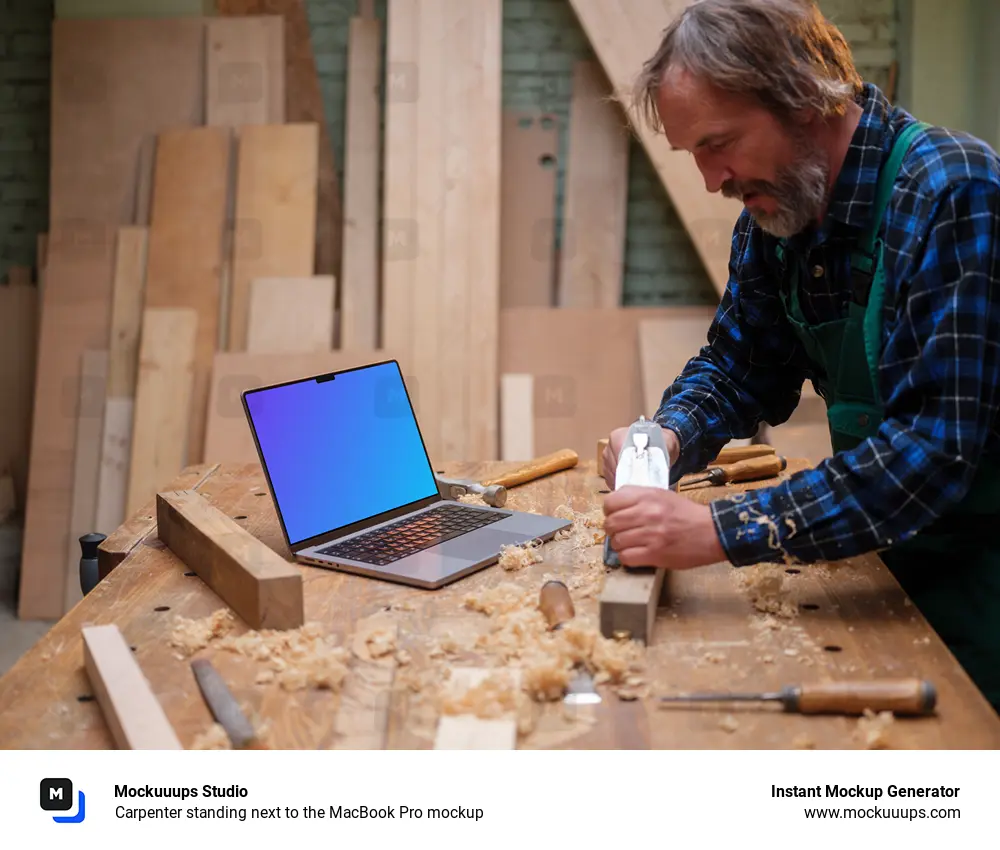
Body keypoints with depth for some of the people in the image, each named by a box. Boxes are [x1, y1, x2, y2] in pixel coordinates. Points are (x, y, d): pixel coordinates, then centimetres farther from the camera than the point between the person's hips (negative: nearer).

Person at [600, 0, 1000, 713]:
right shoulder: (774, 214, -3)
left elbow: (934, 448, -32)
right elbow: (738, 368, 10)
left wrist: (721, 530, -35)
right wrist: (667, 437, -12)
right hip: (897, 558, 6)